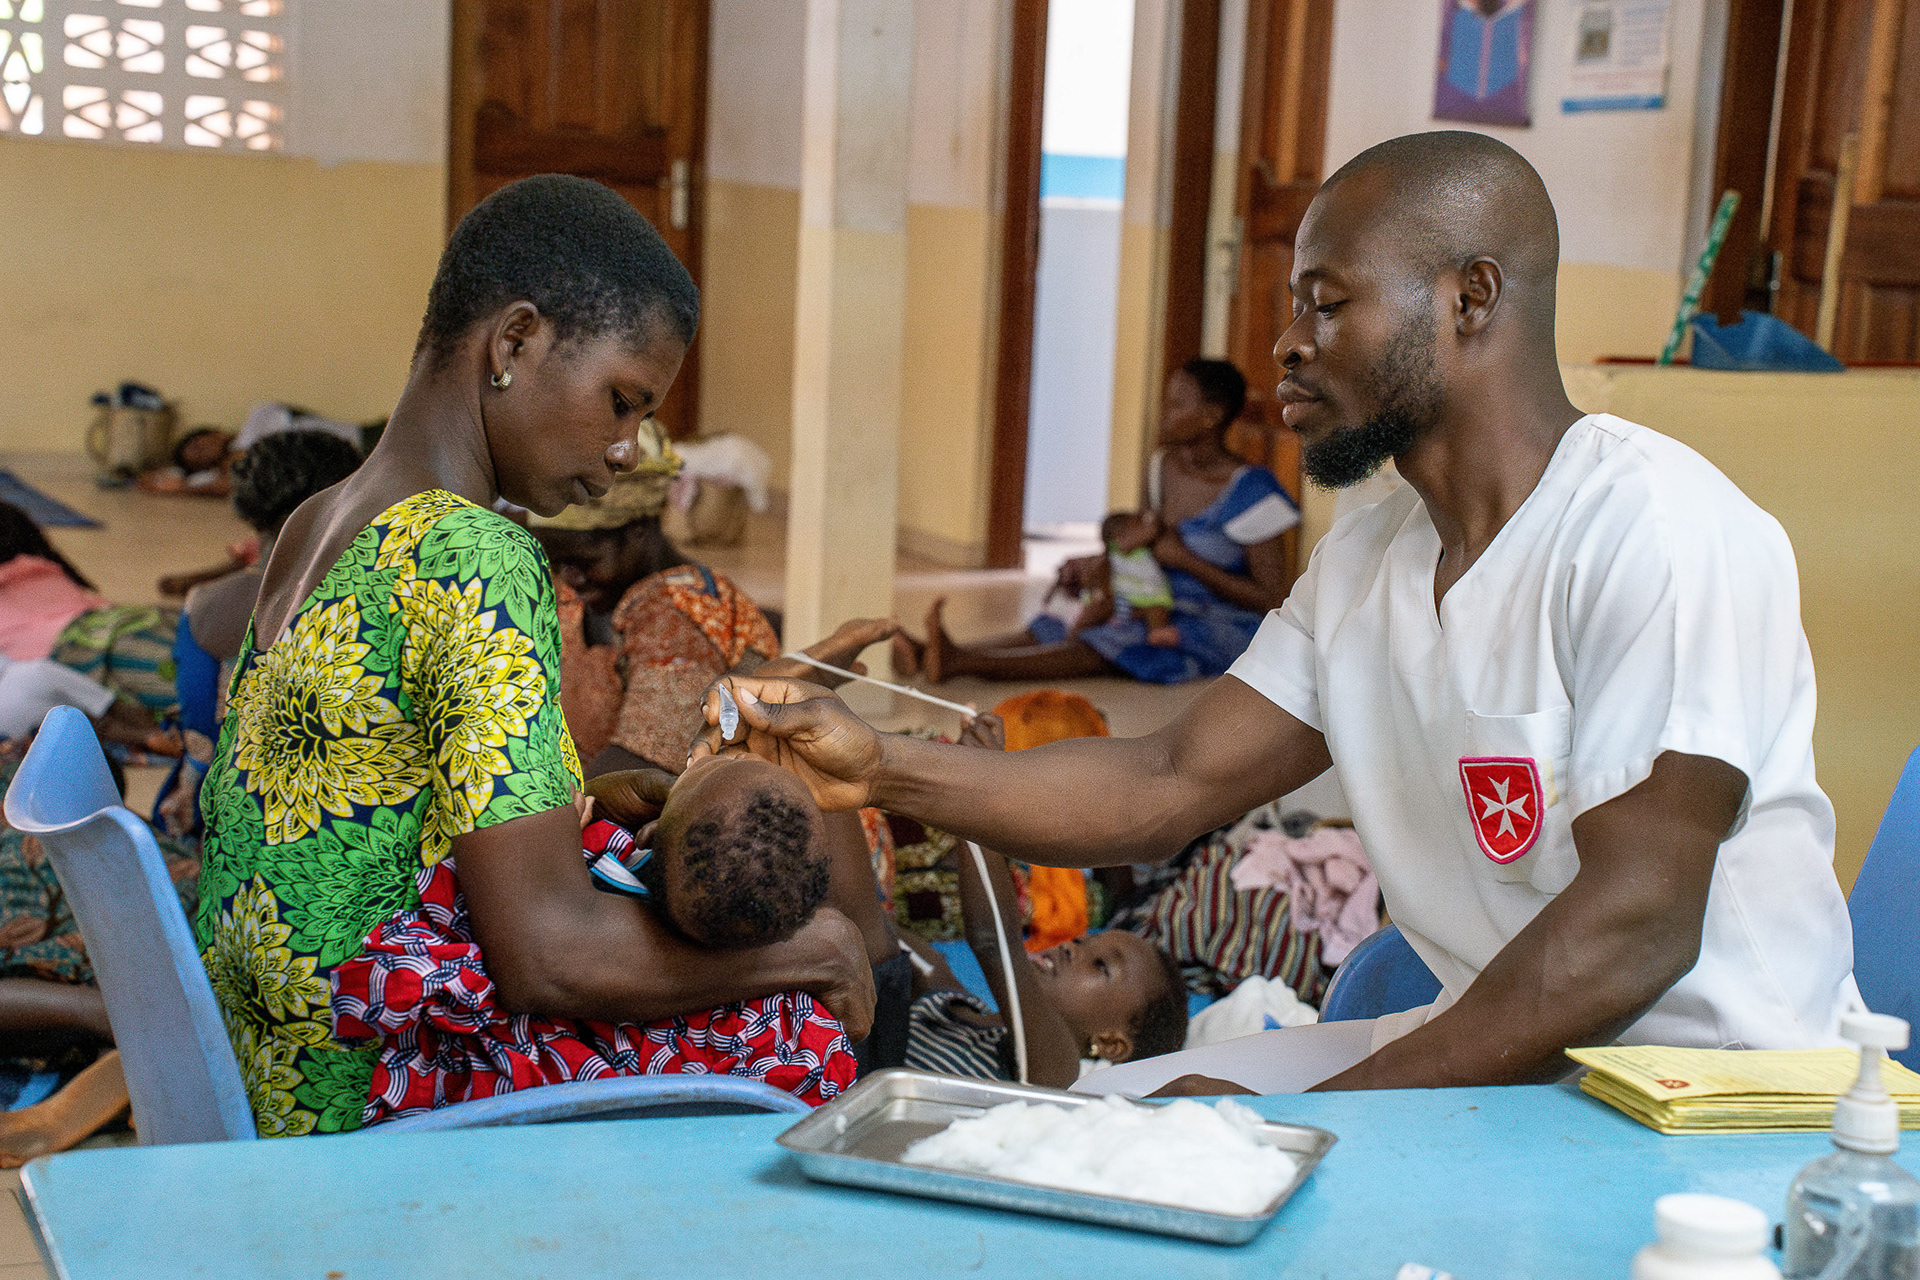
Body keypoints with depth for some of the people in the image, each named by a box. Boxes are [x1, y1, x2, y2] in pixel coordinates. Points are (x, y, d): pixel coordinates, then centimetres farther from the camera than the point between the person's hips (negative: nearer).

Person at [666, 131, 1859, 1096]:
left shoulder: (1659, 531, -19)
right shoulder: (1364, 560, 9)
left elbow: (1634, 929, -25)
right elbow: (1170, 785, 7)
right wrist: (885, 769, -3)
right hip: (1488, 1047, 8)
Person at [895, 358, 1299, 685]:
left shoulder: (1248, 490, -15)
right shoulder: (1163, 466, 8)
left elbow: (1274, 599, -16)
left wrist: (1186, 560, -16)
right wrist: (1100, 562, 9)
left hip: (1226, 633, -8)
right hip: (1164, 617, 8)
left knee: (1102, 649, -31)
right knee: (1053, 630, -16)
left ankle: (962, 661, -51)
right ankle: (931, 655, -37)